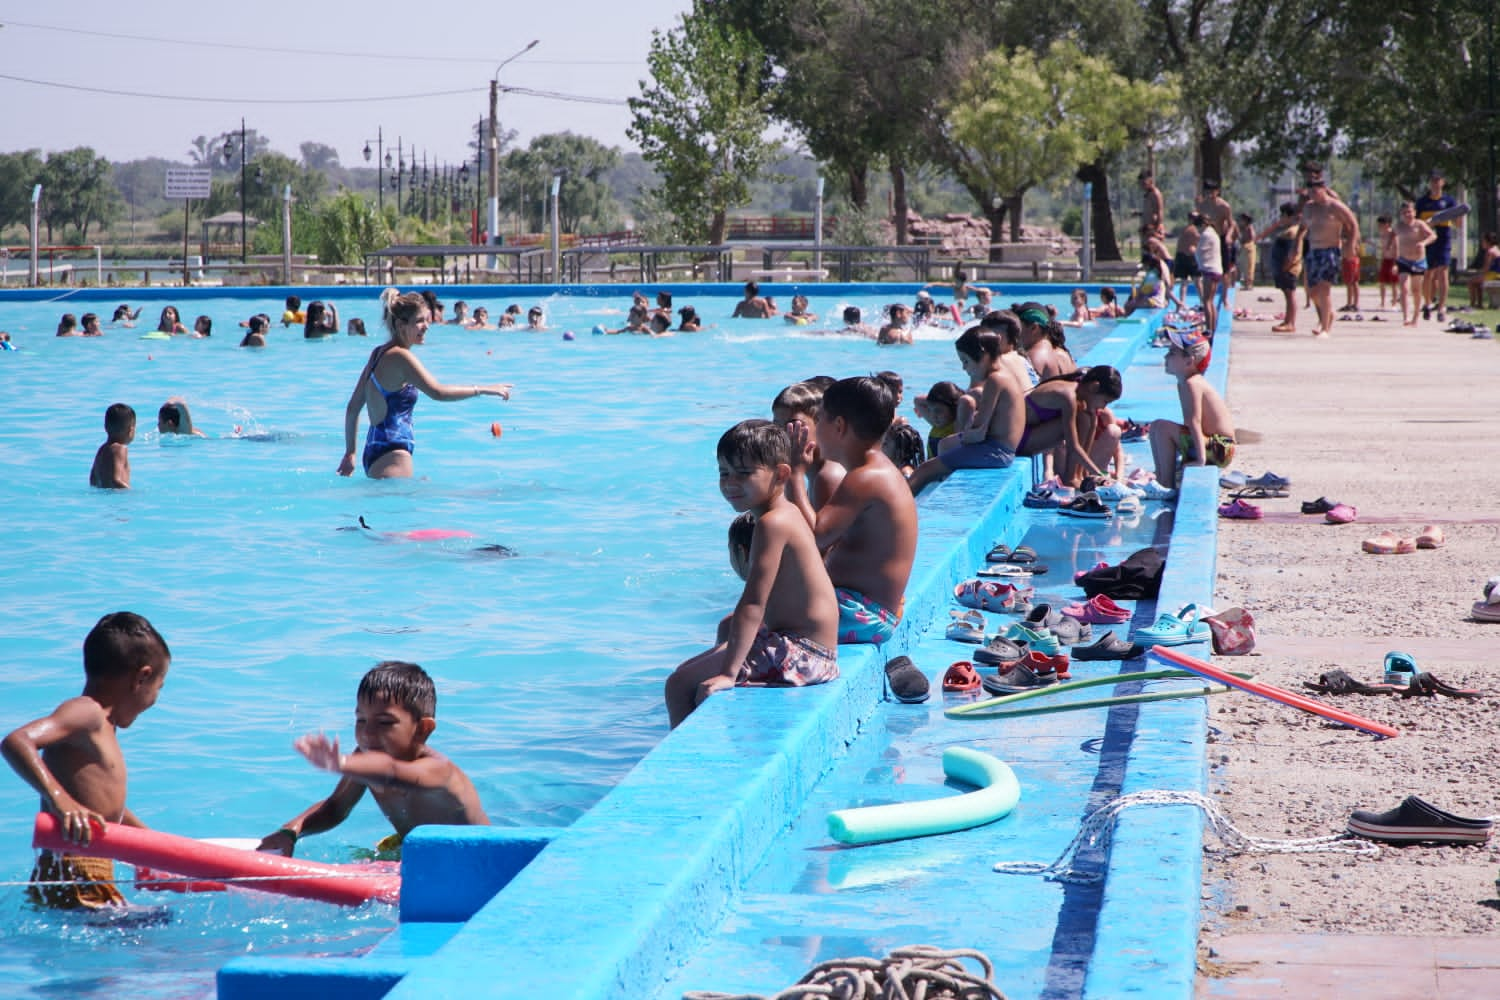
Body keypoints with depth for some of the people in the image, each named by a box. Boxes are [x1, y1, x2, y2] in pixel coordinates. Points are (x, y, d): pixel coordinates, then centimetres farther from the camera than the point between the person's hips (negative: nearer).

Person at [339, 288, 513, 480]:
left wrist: (350, 453, 25)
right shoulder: (400, 357, -14)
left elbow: (353, 408, 19)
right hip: (390, 455, -10)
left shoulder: (378, 354, 15)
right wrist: (483, 390, -17)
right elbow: (437, 392, -25)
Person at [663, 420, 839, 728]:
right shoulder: (786, 514, 12)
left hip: (799, 654, -11)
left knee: (680, 685, -11)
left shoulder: (773, 524, -19)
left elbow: (753, 603, -24)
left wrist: (728, 673, -26)